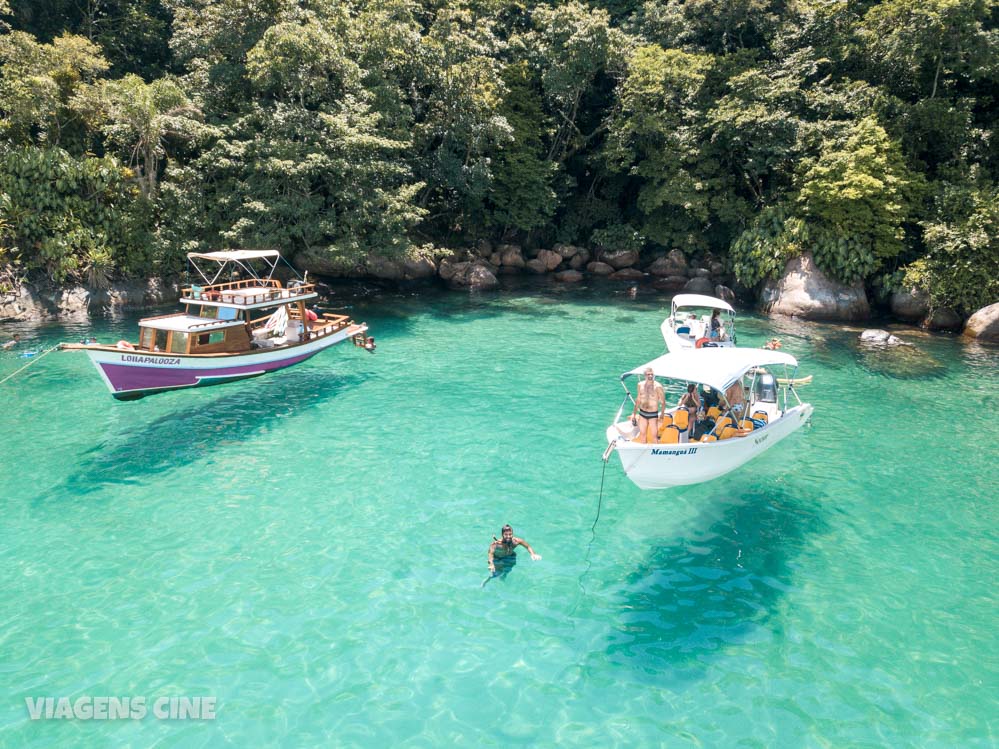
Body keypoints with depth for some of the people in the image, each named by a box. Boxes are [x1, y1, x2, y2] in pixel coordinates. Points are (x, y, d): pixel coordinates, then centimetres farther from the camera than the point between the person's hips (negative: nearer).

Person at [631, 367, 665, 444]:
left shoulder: (658, 387, -12)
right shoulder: (640, 385, 3)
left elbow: (663, 402, -10)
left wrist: (662, 414, -22)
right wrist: (634, 413, 16)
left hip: (653, 414, -4)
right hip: (642, 413, 4)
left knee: (654, 435, -2)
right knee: (642, 434, 11)